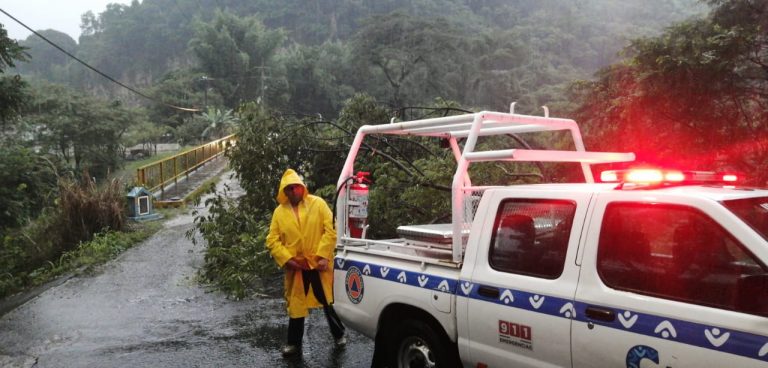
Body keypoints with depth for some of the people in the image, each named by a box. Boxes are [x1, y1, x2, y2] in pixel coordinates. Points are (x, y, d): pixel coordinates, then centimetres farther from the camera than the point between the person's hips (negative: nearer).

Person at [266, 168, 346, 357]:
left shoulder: (318, 203, -3)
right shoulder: (279, 212, 2)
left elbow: (331, 229, -8)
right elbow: (272, 240, 1)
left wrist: (324, 255, -15)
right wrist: (286, 258, -12)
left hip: (320, 263, -1)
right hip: (295, 266, 1)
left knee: (330, 301, 11)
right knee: (296, 304, 11)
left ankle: (339, 335, 31)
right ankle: (294, 343, 25)